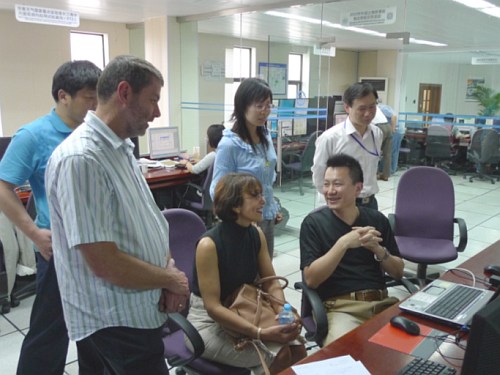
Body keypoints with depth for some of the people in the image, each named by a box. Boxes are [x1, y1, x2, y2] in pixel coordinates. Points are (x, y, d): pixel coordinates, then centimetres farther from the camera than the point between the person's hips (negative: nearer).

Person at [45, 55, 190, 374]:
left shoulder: (122, 148, 6)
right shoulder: (80, 159, -25)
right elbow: (104, 263, -26)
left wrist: (168, 266, -4)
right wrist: (172, 279, -12)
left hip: (141, 311, 9)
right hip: (116, 323, -9)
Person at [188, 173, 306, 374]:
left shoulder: (256, 234, -4)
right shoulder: (209, 244, -23)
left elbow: (272, 283, 0)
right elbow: (213, 307, -24)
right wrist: (260, 333, -31)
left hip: (245, 313, 6)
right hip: (208, 322, -6)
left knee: (297, 350, -13)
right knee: (278, 357, -21)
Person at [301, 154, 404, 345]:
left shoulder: (377, 219, 9)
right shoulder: (313, 222, -1)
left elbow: (398, 272, 12)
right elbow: (311, 279, -9)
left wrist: (378, 250, -9)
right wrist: (343, 244, -19)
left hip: (382, 302, 4)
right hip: (340, 307, -4)